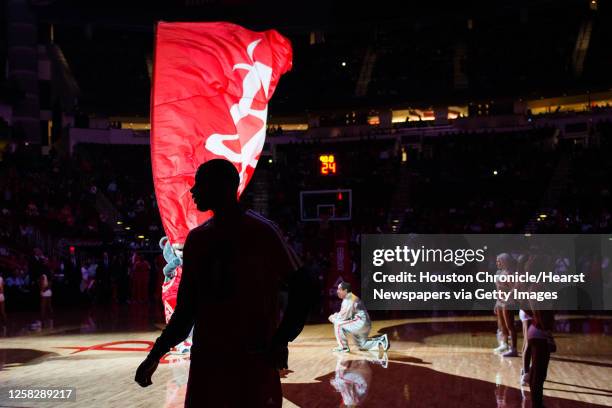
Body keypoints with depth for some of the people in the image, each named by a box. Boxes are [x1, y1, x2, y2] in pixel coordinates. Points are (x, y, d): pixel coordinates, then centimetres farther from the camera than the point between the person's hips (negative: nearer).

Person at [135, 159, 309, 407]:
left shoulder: (262, 232, -7)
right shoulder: (197, 238, 10)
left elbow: (300, 291, -7)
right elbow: (187, 305, 14)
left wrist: (279, 343, -14)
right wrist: (156, 354, 8)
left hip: (254, 361, -5)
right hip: (205, 361, 5)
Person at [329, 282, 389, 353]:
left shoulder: (349, 299, -14)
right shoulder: (347, 298, 17)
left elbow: (343, 316, -15)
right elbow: (347, 315, 21)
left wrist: (333, 317, 0)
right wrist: (335, 316, 6)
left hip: (360, 322, -11)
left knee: (338, 324, -14)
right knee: (362, 345, 22)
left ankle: (344, 347, -9)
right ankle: (382, 340, 16)